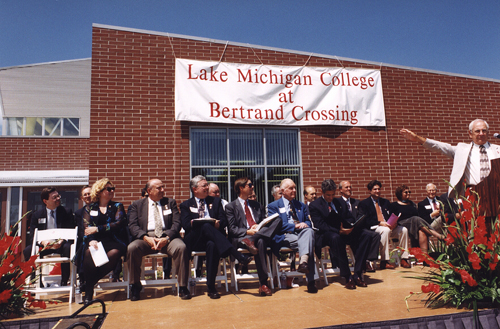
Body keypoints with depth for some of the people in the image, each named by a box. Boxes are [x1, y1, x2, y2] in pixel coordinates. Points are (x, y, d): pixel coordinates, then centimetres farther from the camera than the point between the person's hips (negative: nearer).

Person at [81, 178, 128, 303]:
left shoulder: (117, 206, 16)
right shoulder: (90, 208, 17)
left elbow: (118, 224, -2)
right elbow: (86, 228, 3)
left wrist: (98, 229, -10)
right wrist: (91, 241, -18)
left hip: (114, 241, 0)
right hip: (96, 241, 1)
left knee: (114, 253, -34)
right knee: (89, 252, -34)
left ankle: (90, 283, -16)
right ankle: (88, 289, -22)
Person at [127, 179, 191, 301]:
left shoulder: (170, 202, 16)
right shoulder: (137, 205, 15)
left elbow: (176, 223, 6)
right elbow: (133, 226, 3)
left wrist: (166, 238, -14)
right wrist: (146, 238, -16)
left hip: (167, 236, 0)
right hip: (146, 237, 0)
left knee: (181, 247, -31)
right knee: (132, 248, -30)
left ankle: (183, 287, -16)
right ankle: (135, 286, -6)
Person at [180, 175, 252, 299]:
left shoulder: (215, 201, 23)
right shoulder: (186, 205, 17)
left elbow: (224, 220, 11)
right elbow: (186, 225, 0)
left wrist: (218, 223, -16)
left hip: (212, 239, 1)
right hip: (195, 241, -1)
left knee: (212, 245, -38)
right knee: (206, 226, -35)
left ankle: (211, 286, -32)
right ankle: (239, 256, -44)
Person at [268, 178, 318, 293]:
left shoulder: (301, 205, 28)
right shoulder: (273, 206, 12)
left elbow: (308, 222, 21)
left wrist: (304, 224, -4)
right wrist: (294, 226, -12)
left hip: (302, 233, 4)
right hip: (285, 237, -4)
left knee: (309, 231, -34)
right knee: (308, 241, -32)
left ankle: (303, 261, -49)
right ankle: (311, 280, -36)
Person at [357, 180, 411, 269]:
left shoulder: (386, 202, 23)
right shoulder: (364, 203, 4)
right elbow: (365, 221, -8)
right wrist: (379, 223, -19)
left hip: (388, 226, 6)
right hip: (373, 228, -6)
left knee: (404, 230, -18)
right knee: (385, 230, -36)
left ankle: (404, 259, -11)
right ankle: (384, 262, -32)